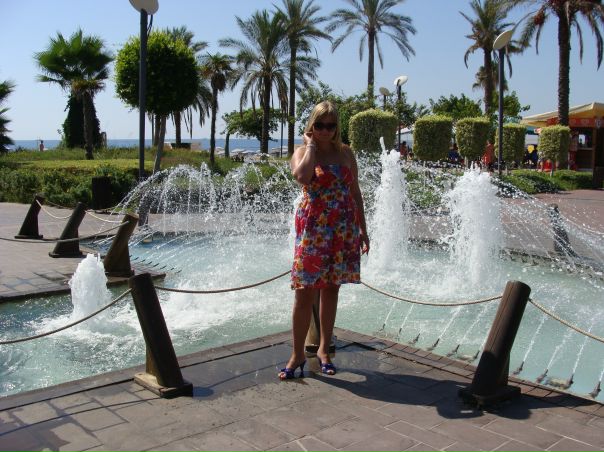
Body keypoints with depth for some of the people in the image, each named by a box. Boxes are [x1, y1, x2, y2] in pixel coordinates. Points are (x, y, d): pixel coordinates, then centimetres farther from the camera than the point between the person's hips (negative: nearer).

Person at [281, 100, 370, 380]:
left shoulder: (346, 153, 10)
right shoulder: (302, 152, 0)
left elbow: (355, 192, 13)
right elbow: (302, 176, -25)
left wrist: (363, 229, 10)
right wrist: (311, 145, -11)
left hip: (344, 231, 4)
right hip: (313, 231, -3)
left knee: (331, 290, 10)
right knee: (306, 292, -3)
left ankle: (324, 349, 23)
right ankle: (298, 355, 8)